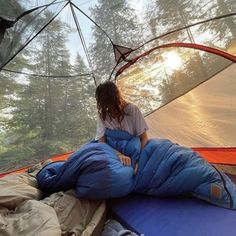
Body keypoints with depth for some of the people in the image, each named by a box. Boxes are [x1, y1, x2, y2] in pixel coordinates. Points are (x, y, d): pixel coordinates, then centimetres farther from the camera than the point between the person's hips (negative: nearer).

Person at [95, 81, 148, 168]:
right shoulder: (102, 115, -6)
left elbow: (143, 138, -11)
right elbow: (101, 142, -15)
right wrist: (119, 154, -31)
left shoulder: (132, 109, -14)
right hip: (115, 157, 2)